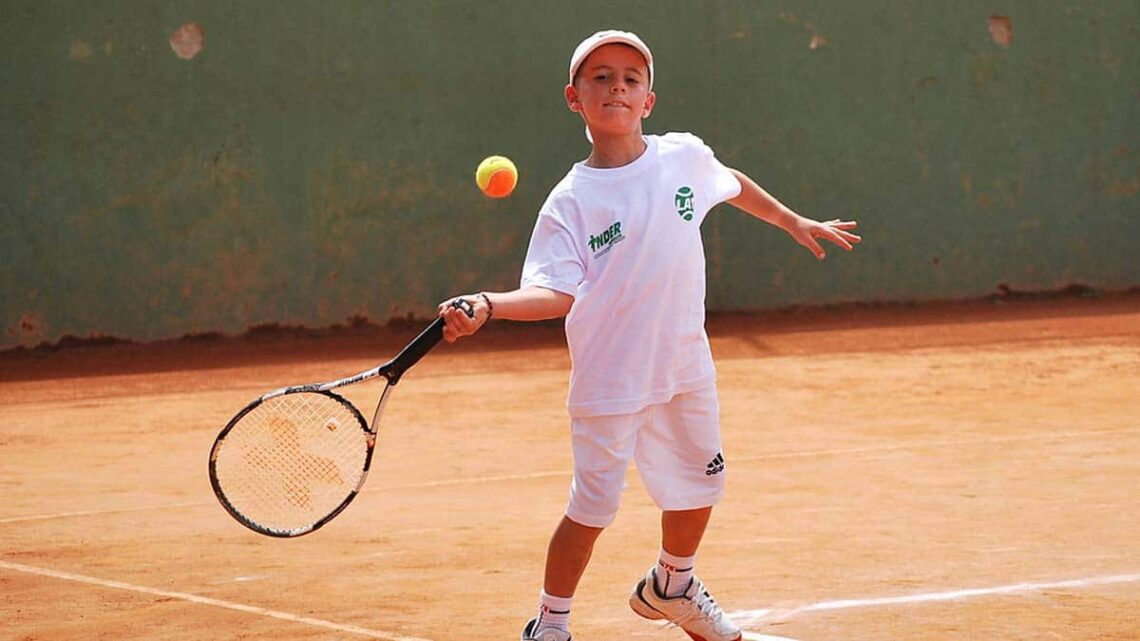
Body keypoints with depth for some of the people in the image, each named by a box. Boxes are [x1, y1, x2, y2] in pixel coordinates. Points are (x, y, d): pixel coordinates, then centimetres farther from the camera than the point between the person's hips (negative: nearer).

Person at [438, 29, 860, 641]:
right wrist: (488, 305, -36)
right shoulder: (570, 201, -12)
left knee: (698, 486, 19)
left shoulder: (686, 157, -2)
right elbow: (557, 293, -20)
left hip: (685, 368, 5)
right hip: (610, 379, -5)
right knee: (592, 507, -6)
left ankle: (671, 586, 46)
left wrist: (794, 223, 30)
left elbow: (731, 183, 20)